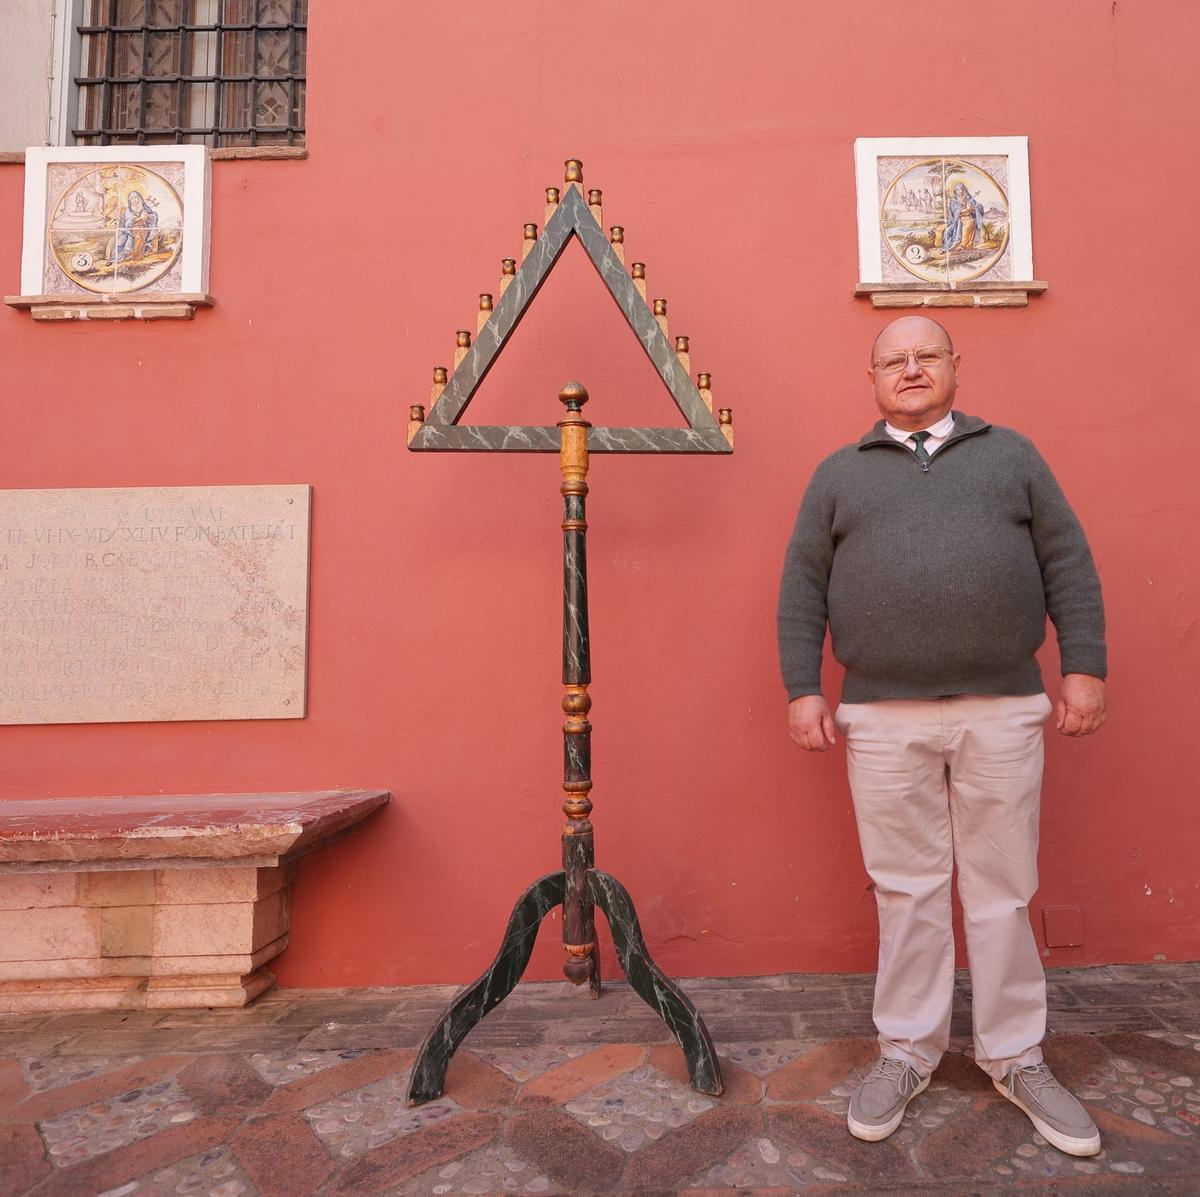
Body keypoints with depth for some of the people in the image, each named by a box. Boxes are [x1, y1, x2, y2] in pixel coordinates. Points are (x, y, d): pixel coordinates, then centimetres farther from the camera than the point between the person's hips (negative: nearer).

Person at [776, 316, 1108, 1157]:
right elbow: (802, 588, 5)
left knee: (1004, 891, 9)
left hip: (1004, 711, 1)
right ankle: (907, 1054, 25)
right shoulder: (839, 473, 11)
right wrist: (804, 692, -3)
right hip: (883, 719, 0)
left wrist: (1086, 669, 0)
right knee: (907, 891, 8)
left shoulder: (1010, 453, 13)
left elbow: (1068, 565, 9)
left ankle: (1017, 1059, 28)